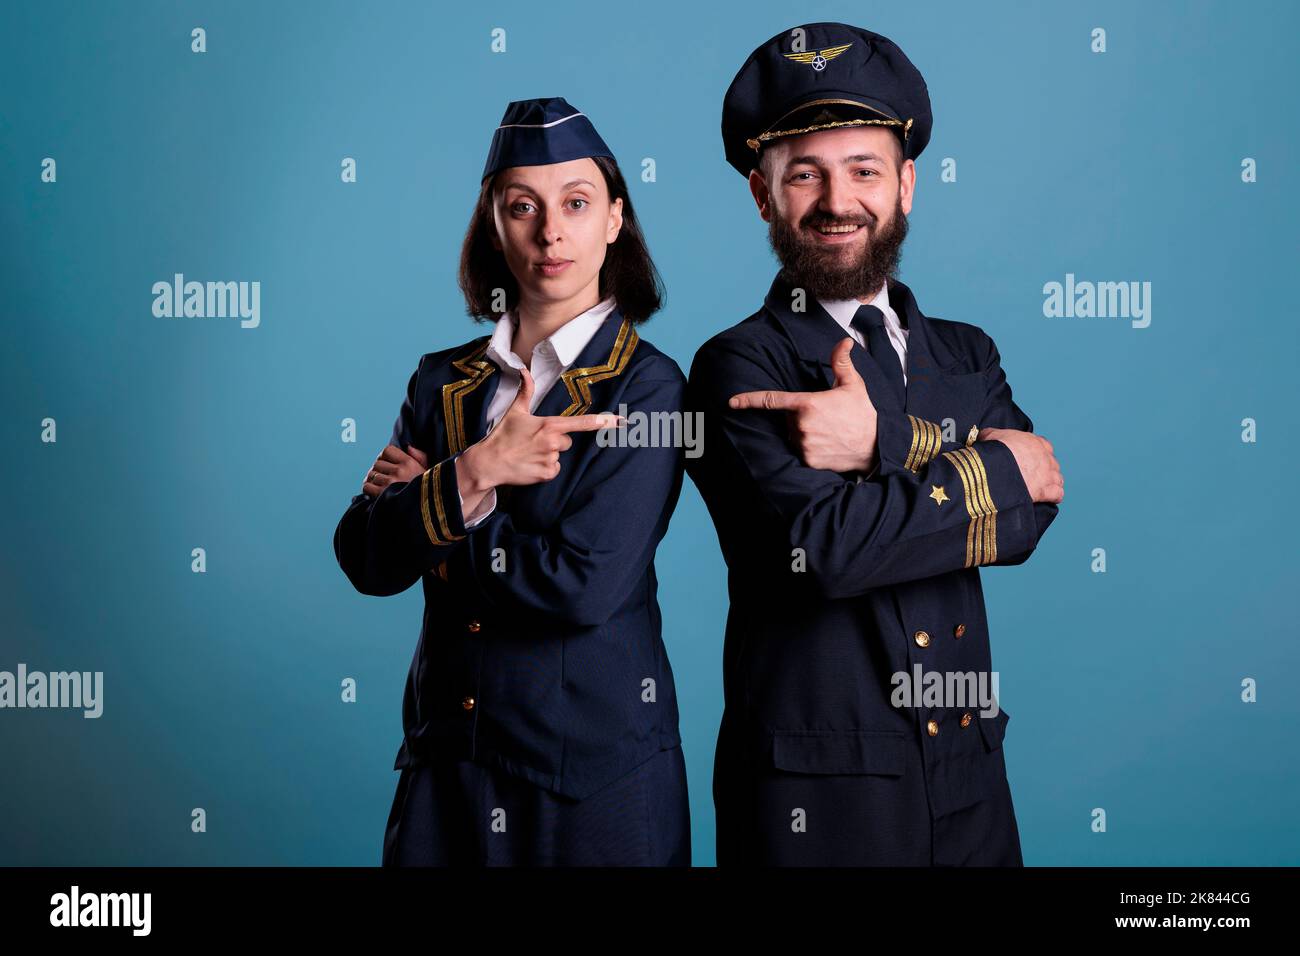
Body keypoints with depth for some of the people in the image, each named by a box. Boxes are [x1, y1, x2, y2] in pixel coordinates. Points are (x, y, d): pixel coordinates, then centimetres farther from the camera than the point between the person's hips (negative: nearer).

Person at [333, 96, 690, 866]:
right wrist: (468, 476, -20)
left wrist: (425, 505, -6)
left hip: (596, 771, -4)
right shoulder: (443, 381, 6)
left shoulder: (646, 386, -9)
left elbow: (587, 585, -19)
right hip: (445, 757, 4)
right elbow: (364, 559, -4)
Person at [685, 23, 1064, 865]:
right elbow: (824, 546, -22)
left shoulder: (967, 354, 10)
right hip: (817, 793, -5)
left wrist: (884, 442, -21)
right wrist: (998, 464, -10)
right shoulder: (738, 368, -8)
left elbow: (1029, 515, -7)